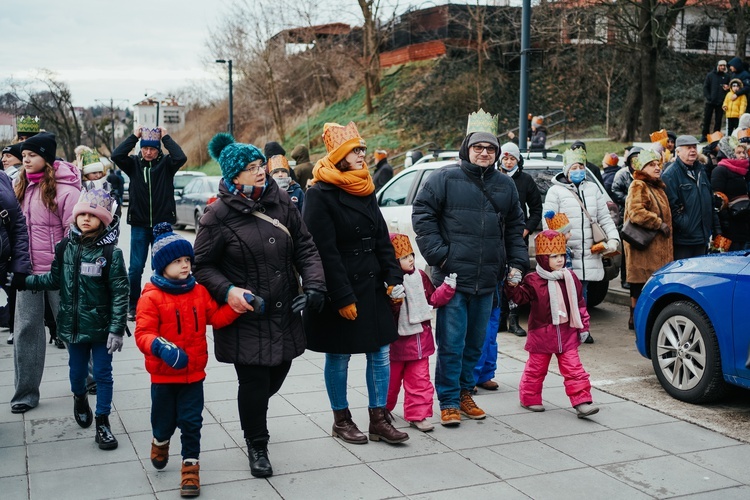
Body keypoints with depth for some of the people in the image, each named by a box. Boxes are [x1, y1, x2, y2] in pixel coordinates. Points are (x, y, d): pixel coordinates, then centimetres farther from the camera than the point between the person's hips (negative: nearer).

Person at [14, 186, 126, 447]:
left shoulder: (111, 254, -13)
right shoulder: (65, 247, 0)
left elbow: (120, 293, -13)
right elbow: (55, 279, 12)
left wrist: (117, 329, -15)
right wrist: (22, 281, 8)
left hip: (101, 326, -3)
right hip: (74, 325, 4)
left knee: (103, 374, 5)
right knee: (77, 371, 19)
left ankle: (102, 423, 18)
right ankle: (79, 397, 50)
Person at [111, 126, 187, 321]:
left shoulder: (166, 164, 0)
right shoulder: (134, 163, 3)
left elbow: (181, 157, -20)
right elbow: (116, 155, -14)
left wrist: (166, 137, -11)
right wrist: (134, 136, -9)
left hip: (163, 224, -1)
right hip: (139, 224, 1)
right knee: (135, 268, 2)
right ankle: (132, 305, 16)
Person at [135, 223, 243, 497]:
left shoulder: (199, 292, 1)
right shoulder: (151, 297, -14)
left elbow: (217, 317, 3)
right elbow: (143, 334, -19)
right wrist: (161, 347, -37)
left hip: (193, 373, 3)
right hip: (163, 374, -2)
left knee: (191, 421, 3)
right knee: (165, 419, 15)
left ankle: (190, 465, 17)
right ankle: (160, 442, 48)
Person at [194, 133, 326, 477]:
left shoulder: (281, 203, 3)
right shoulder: (219, 215, -10)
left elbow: (304, 247, 7)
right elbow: (201, 265, -4)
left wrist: (314, 285, -6)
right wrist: (227, 291, -20)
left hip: (285, 313, 5)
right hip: (246, 316, -5)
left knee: (277, 375, 15)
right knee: (253, 381, -1)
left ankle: (253, 413, 49)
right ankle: (257, 446, 23)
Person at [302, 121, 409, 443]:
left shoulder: (366, 191, 11)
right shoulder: (320, 194, -12)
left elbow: (382, 239, 12)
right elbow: (325, 251, -16)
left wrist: (393, 278, 1)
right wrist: (343, 298, -18)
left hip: (372, 287, 7)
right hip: (340, 289, -7)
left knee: (380, 353, 8)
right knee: (338, 357, 6)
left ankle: (379, 419, 19)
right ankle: (341, 420, 22)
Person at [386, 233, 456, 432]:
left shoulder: (420, 276, 3)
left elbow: (433, 298, 12)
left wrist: (448, 286, 1)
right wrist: (393, 300, -42)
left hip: (420, 339, 4)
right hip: (396, 340, -4)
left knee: (420, 379, 3)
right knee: (391, 378, 15)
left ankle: (417, 414, 11)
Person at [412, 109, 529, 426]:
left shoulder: (504, 185, 13)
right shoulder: (445, 178, -4)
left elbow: (515, 227, 20)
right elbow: (422, 215, -5)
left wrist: (517, 263, 11)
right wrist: (438, 254, -11)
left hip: (487, 281, 5)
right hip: (452, 277, -5)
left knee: (475, 342, 14)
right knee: (451, 343, -3)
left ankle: (465, 393, 28)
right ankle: (449, 402, 7)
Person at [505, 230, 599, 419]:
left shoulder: (570, 278, 4)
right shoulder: (533, 280, -8)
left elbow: (580, 303, 10)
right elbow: (520, 297, -12)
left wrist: (583, 325, 9)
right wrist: (512, 286, -31)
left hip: (567, 334, 3)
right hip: (542, 334, -3)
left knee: (574, 369, -1)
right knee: (536, 368, 11)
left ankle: (582, 402, 0)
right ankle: (530, 398, 27)